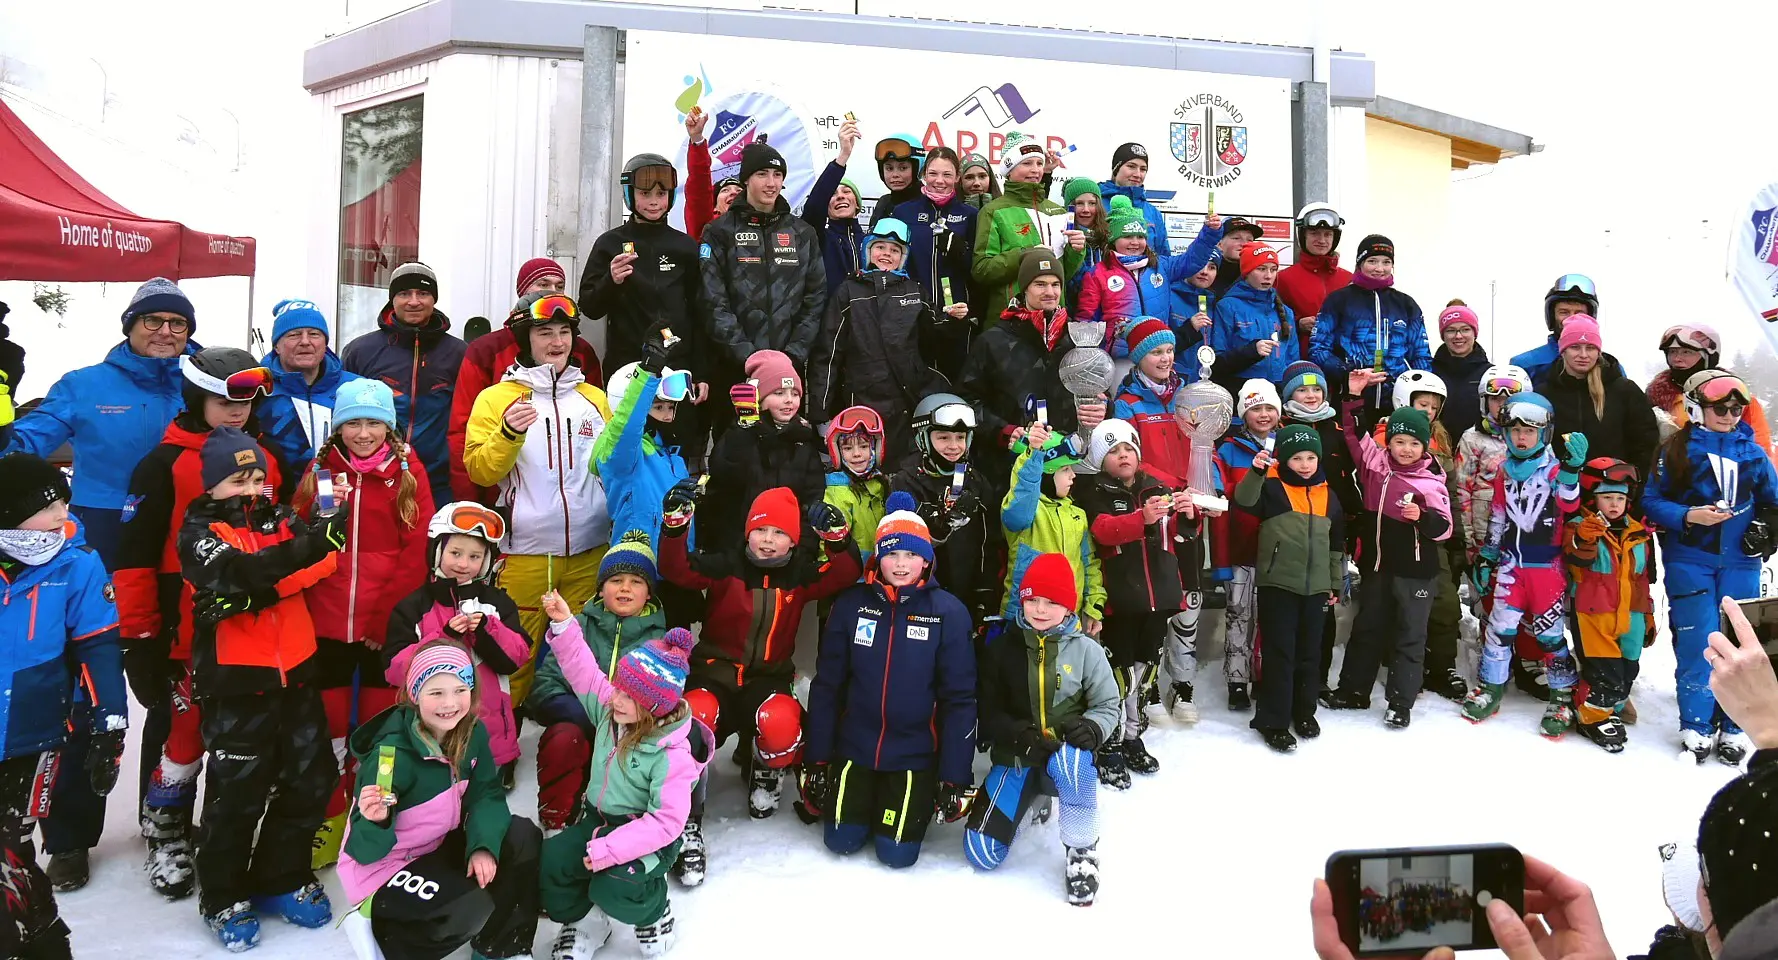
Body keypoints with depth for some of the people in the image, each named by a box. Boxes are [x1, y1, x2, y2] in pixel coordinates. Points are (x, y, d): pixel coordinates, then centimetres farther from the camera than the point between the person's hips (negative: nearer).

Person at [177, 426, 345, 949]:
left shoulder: (280, 520, 10)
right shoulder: (199, 533, -7)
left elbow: (317, 564, -5)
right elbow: (245, 576, -26)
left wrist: (335, 520, -25)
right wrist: (311, 546, -40)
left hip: (295, 675, 5)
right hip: (235, 684, -5)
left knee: (309, 780, 12)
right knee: (236, 792, 4)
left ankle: (283, 878, 30)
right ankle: (224, 898, 23)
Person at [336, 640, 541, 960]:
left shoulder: (472, 733, -10)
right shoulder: (391, 755, -28)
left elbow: (486, 796, -5)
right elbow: (365, 852, -23)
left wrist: (483, 846, -23)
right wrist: (375, 823, -46)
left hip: (438, 848, 7)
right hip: (384, 865, -7)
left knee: (523, 838, -11)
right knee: (473, 908, -27)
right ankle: (376, 928, 0)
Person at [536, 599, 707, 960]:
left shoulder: (673, 755, -27)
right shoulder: (610, 710, -7)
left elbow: (665, 822, -28)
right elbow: (583, 670, 2)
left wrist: (608, 850, -31)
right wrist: (564, 625, -12)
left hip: (649, 837, -7)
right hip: (600, 820, 7)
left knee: (612, 889, -30)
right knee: (549, 862, -14)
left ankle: (654, 911, 6)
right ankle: (584, 921, 15)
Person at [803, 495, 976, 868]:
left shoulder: (948, 611, -11)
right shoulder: (851, 604, -6)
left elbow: (959, 697, -8)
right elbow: (826, 684, -1)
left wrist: (954, 776, -8)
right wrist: (816, 759, -1)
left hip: (916, 753, -2)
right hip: (854, 746, 2)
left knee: (896, 853, -3)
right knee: (841, 840, 0)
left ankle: (916, 800, 27)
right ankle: (864, 797, 31)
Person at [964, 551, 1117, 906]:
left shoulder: (1086, 650, -4)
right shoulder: (1003, 649, -1)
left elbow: (1107, 705, 0)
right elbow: (988, 707, -1)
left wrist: (1092, 728, -24)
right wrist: (1014, 733, -21)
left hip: (1065, 752, -2)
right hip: (1015, 758, 2)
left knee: (1072, 761, -42)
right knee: (980, 854, -8)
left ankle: (1081, 851, -15)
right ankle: (1029, 798, 24)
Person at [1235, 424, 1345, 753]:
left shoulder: (1328, 496, 11)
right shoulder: (1273, 488, -3)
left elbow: (1337, 544, 18)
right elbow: (1245, 501, -23)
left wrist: (1336, 583, 18)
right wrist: (1256, 472, -36)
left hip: (1316, 587, 5)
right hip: (1278, 584, -5)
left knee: (1309, 652, 13)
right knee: (1280, 653, -3)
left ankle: (1304, 710, 30)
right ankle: (1273, 720, 5)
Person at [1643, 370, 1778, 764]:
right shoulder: (1676, 450, -2)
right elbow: (1652, 500, -4)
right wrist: (1689, 516, -18)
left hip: (1740, 561, 3)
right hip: (1689, 559, -3)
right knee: (1697, 642, -2)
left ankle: (1734, 726, 16)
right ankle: (1697, 725, 10)